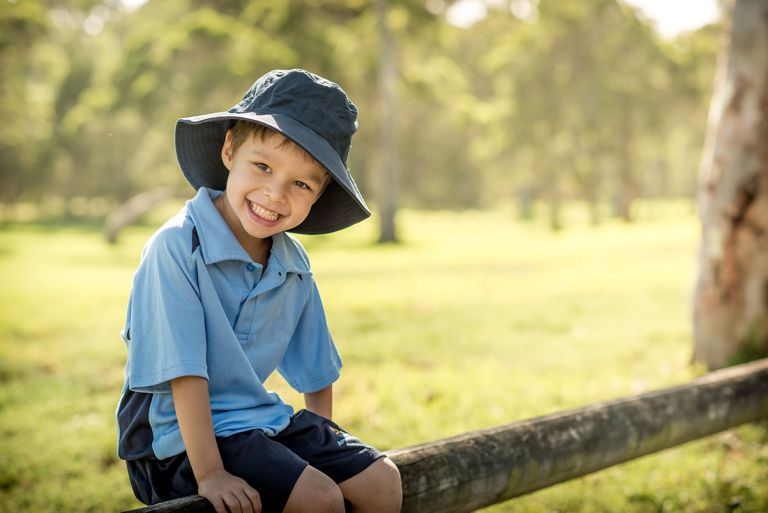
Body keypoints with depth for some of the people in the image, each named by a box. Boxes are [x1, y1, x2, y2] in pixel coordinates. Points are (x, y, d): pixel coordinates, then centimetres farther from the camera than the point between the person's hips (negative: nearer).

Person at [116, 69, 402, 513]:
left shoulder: (294, 266, 2)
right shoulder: (177, 248, -20)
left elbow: (315, 372, 13)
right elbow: (184, 374, -22)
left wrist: (327, 451, 13)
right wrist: (210, 474, -24)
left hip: (262, 419, 7)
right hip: (181, 436, -7)